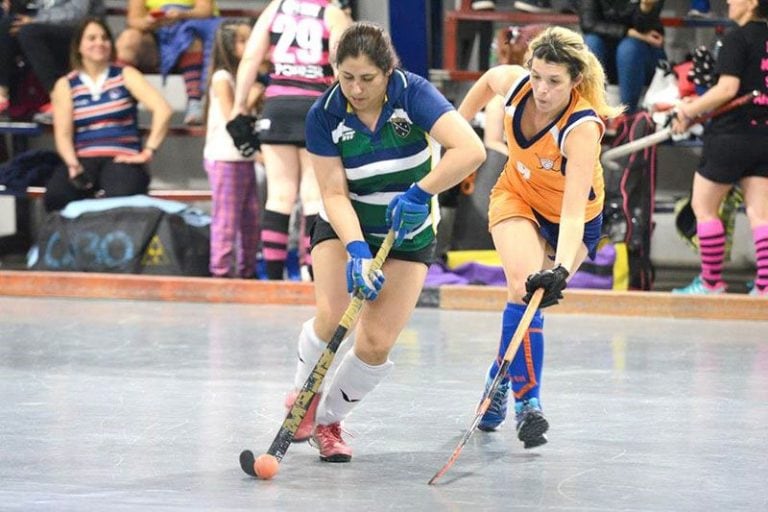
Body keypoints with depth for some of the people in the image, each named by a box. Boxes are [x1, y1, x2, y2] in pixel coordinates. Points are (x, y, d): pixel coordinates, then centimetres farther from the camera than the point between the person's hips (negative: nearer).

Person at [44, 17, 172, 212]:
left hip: (121, 158, -1)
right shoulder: (65, 85, 13)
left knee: (120, 196, -39)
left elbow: (162, 110, -1)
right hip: (84, 159, 1)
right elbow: (63, 134, 2)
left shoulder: (125, 75, 11)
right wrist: (73, 165, -18)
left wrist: (147, 152, -9)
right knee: (56, 195, -34)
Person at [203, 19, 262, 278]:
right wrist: (253, 97, -14)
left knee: (251, 219, 9)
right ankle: (221, 270, -3)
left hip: (245, 157, 8)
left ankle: (247, 270, 16)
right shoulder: (222, 78, -10)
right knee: (226, 218, -6)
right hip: (225, 158, -8)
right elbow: (232, 118, -16)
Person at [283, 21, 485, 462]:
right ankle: (303, 396, 9)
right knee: (332, 317, -23)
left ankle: (328, 418, 16)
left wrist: (417, 195, -38)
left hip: (409, 235, 0)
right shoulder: (324, 115, -18)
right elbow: (334, 194, -16)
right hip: (344, 227, 0)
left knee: (376, 343, -10)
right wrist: (357, 251, -30)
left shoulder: (413, 94, -24)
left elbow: (471, 150, -35)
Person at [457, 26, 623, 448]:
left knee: (538, 292, -8)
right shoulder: (514, 83, -25)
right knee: (523, 285, -21)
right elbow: (489, 79, 3)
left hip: (573, 220, -2)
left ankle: (500, 378, 22)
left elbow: (573, 211, -44)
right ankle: (527, 401, -16)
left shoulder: (582, 127, -36)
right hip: (517, 197, 2)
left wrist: (560, 269, -57)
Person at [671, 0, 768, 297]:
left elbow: (728, 87, -20)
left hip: (732, 135, -7)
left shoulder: (738, 38, -12)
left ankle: (712, 283, 12)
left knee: (703, 207, 7)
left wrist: (689, 111, -12)